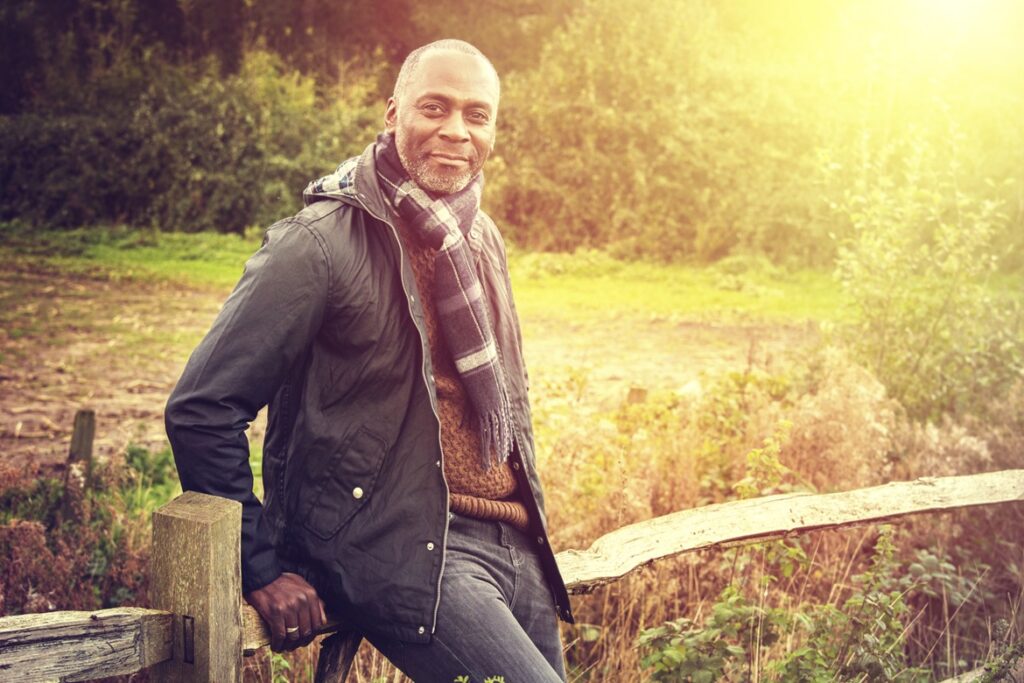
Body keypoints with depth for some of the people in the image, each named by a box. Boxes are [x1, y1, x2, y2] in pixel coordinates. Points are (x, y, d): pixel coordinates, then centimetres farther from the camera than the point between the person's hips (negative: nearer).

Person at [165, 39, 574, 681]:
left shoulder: (482, 240, 11)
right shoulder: (321, 244, -12)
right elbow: (201, 408, -13)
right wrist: (264, 571, -12)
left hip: (510, 543, 8)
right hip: (398, 549, -8)